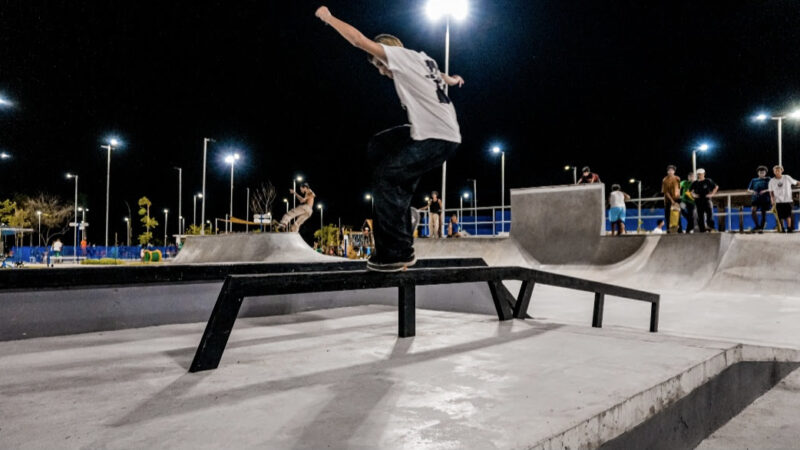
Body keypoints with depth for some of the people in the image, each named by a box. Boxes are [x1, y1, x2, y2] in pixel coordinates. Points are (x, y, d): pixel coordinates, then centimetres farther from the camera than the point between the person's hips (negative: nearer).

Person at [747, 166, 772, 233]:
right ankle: (757, 226, -15)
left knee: (764, 213, 2)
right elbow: (748, 189, 15)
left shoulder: (768, 179, 8)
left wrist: (765, 190, -18)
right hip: (756, 198, 1)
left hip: (765, 199, -1)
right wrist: (752, 191, -8)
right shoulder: (754, 180, 14)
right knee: (753, 210, -22)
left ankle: (761, 228, 11)